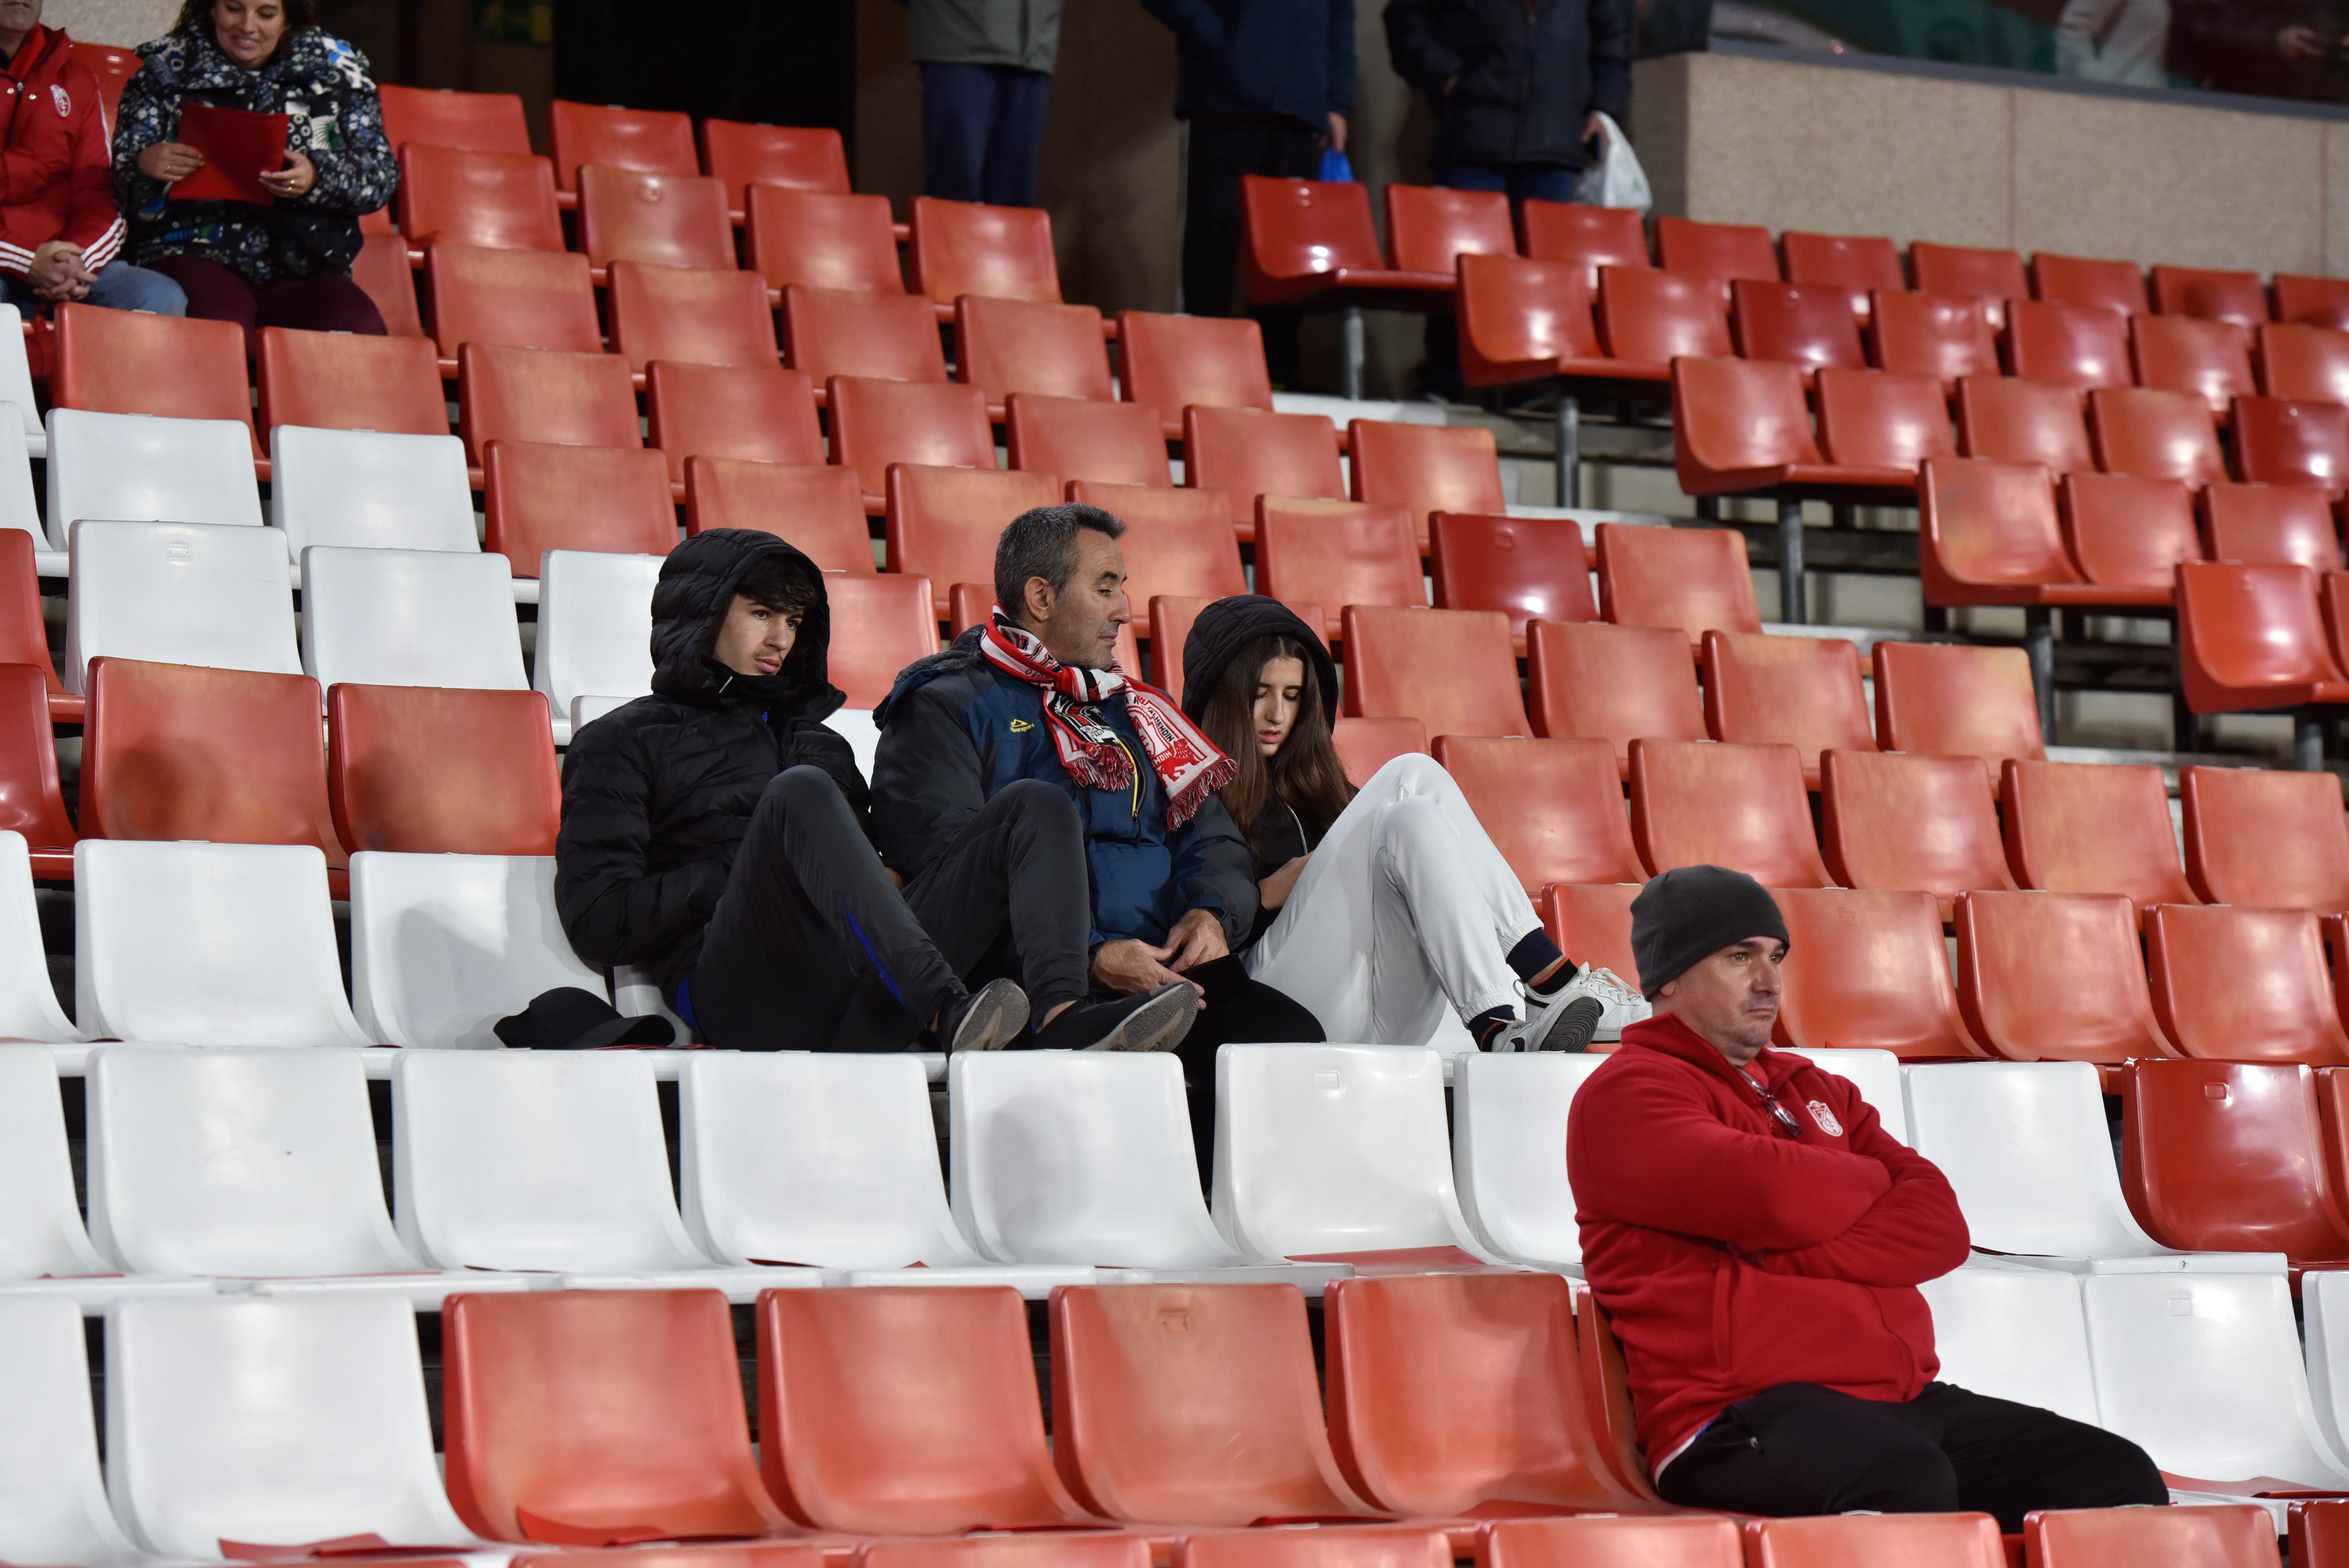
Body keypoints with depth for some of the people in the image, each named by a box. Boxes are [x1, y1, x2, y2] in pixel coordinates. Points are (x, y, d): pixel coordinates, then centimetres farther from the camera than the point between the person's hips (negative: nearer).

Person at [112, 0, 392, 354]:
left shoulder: (336, 69, 13)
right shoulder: (167, 69, 12)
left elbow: (381, 173, 8)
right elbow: (122, 185, 9)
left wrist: (318, 177, -13)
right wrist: (143, 166, -16)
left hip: (302, 270, 1)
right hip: (194, 257, -1)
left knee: (359, 326, -31)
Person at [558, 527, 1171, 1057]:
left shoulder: (818, 739, 36)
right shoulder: (624, 742, 18)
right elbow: (596, 921, 4)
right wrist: (746, 872, 0)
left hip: (866, 1011, 6)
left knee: (1034, 808, -7)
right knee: (801, 793, -31)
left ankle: (1061, 1017, -39)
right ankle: (948, 1013, -51)